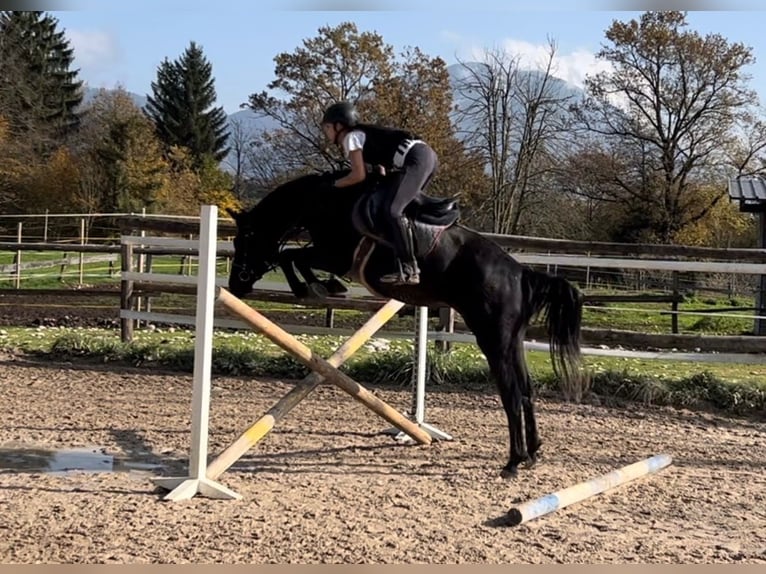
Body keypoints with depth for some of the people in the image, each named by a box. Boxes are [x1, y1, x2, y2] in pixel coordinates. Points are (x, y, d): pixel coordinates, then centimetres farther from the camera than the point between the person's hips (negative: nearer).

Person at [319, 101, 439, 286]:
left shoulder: (351, 137, 1)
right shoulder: (363, 135, 27)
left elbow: (359, 175, -5)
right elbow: (380, 169, 27)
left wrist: (334, 184, 6)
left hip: (416, 158, -10)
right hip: (427, 154, 10)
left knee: (393, 210, -14)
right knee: (403, 206, 17)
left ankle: (409, 269, -16)